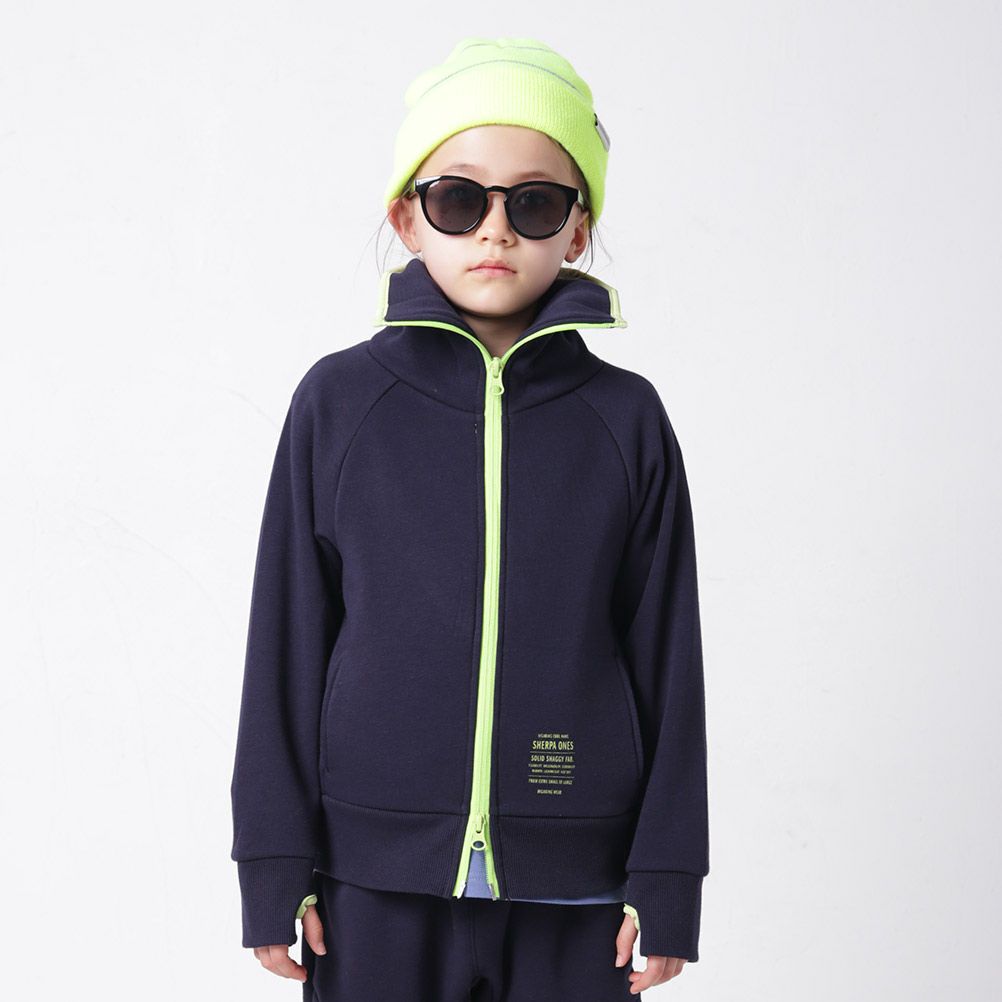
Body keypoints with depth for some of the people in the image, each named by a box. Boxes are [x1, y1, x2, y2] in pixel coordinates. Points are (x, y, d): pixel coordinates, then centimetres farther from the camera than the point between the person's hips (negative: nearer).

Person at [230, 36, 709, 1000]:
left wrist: (667, 883, 3)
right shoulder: (338, 403, 0)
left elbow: (666, 661, 4)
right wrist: (275, 865, 2)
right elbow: (287, 641, 3)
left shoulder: (624, 418, 1)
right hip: (376, 882, 0)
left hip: (574, 888, 0)